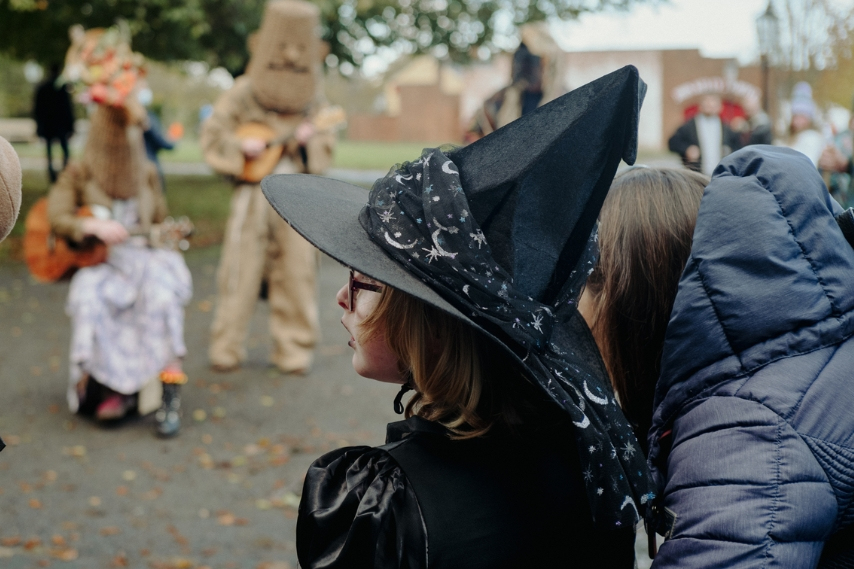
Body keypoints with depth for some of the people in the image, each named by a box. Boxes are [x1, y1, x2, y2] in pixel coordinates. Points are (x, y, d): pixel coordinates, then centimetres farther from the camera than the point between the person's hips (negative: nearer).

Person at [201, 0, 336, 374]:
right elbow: (212, 136, 1)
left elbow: (326, 149, 11)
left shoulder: (311, 100, 7)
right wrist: (242, 147, -15)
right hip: (253, 193, -2)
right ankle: (226, 350, 10)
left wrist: (311, 141, -9)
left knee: (296, 273, 3)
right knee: (240, 273, -1)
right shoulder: (243, 94, -2)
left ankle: (294, 352, 13)